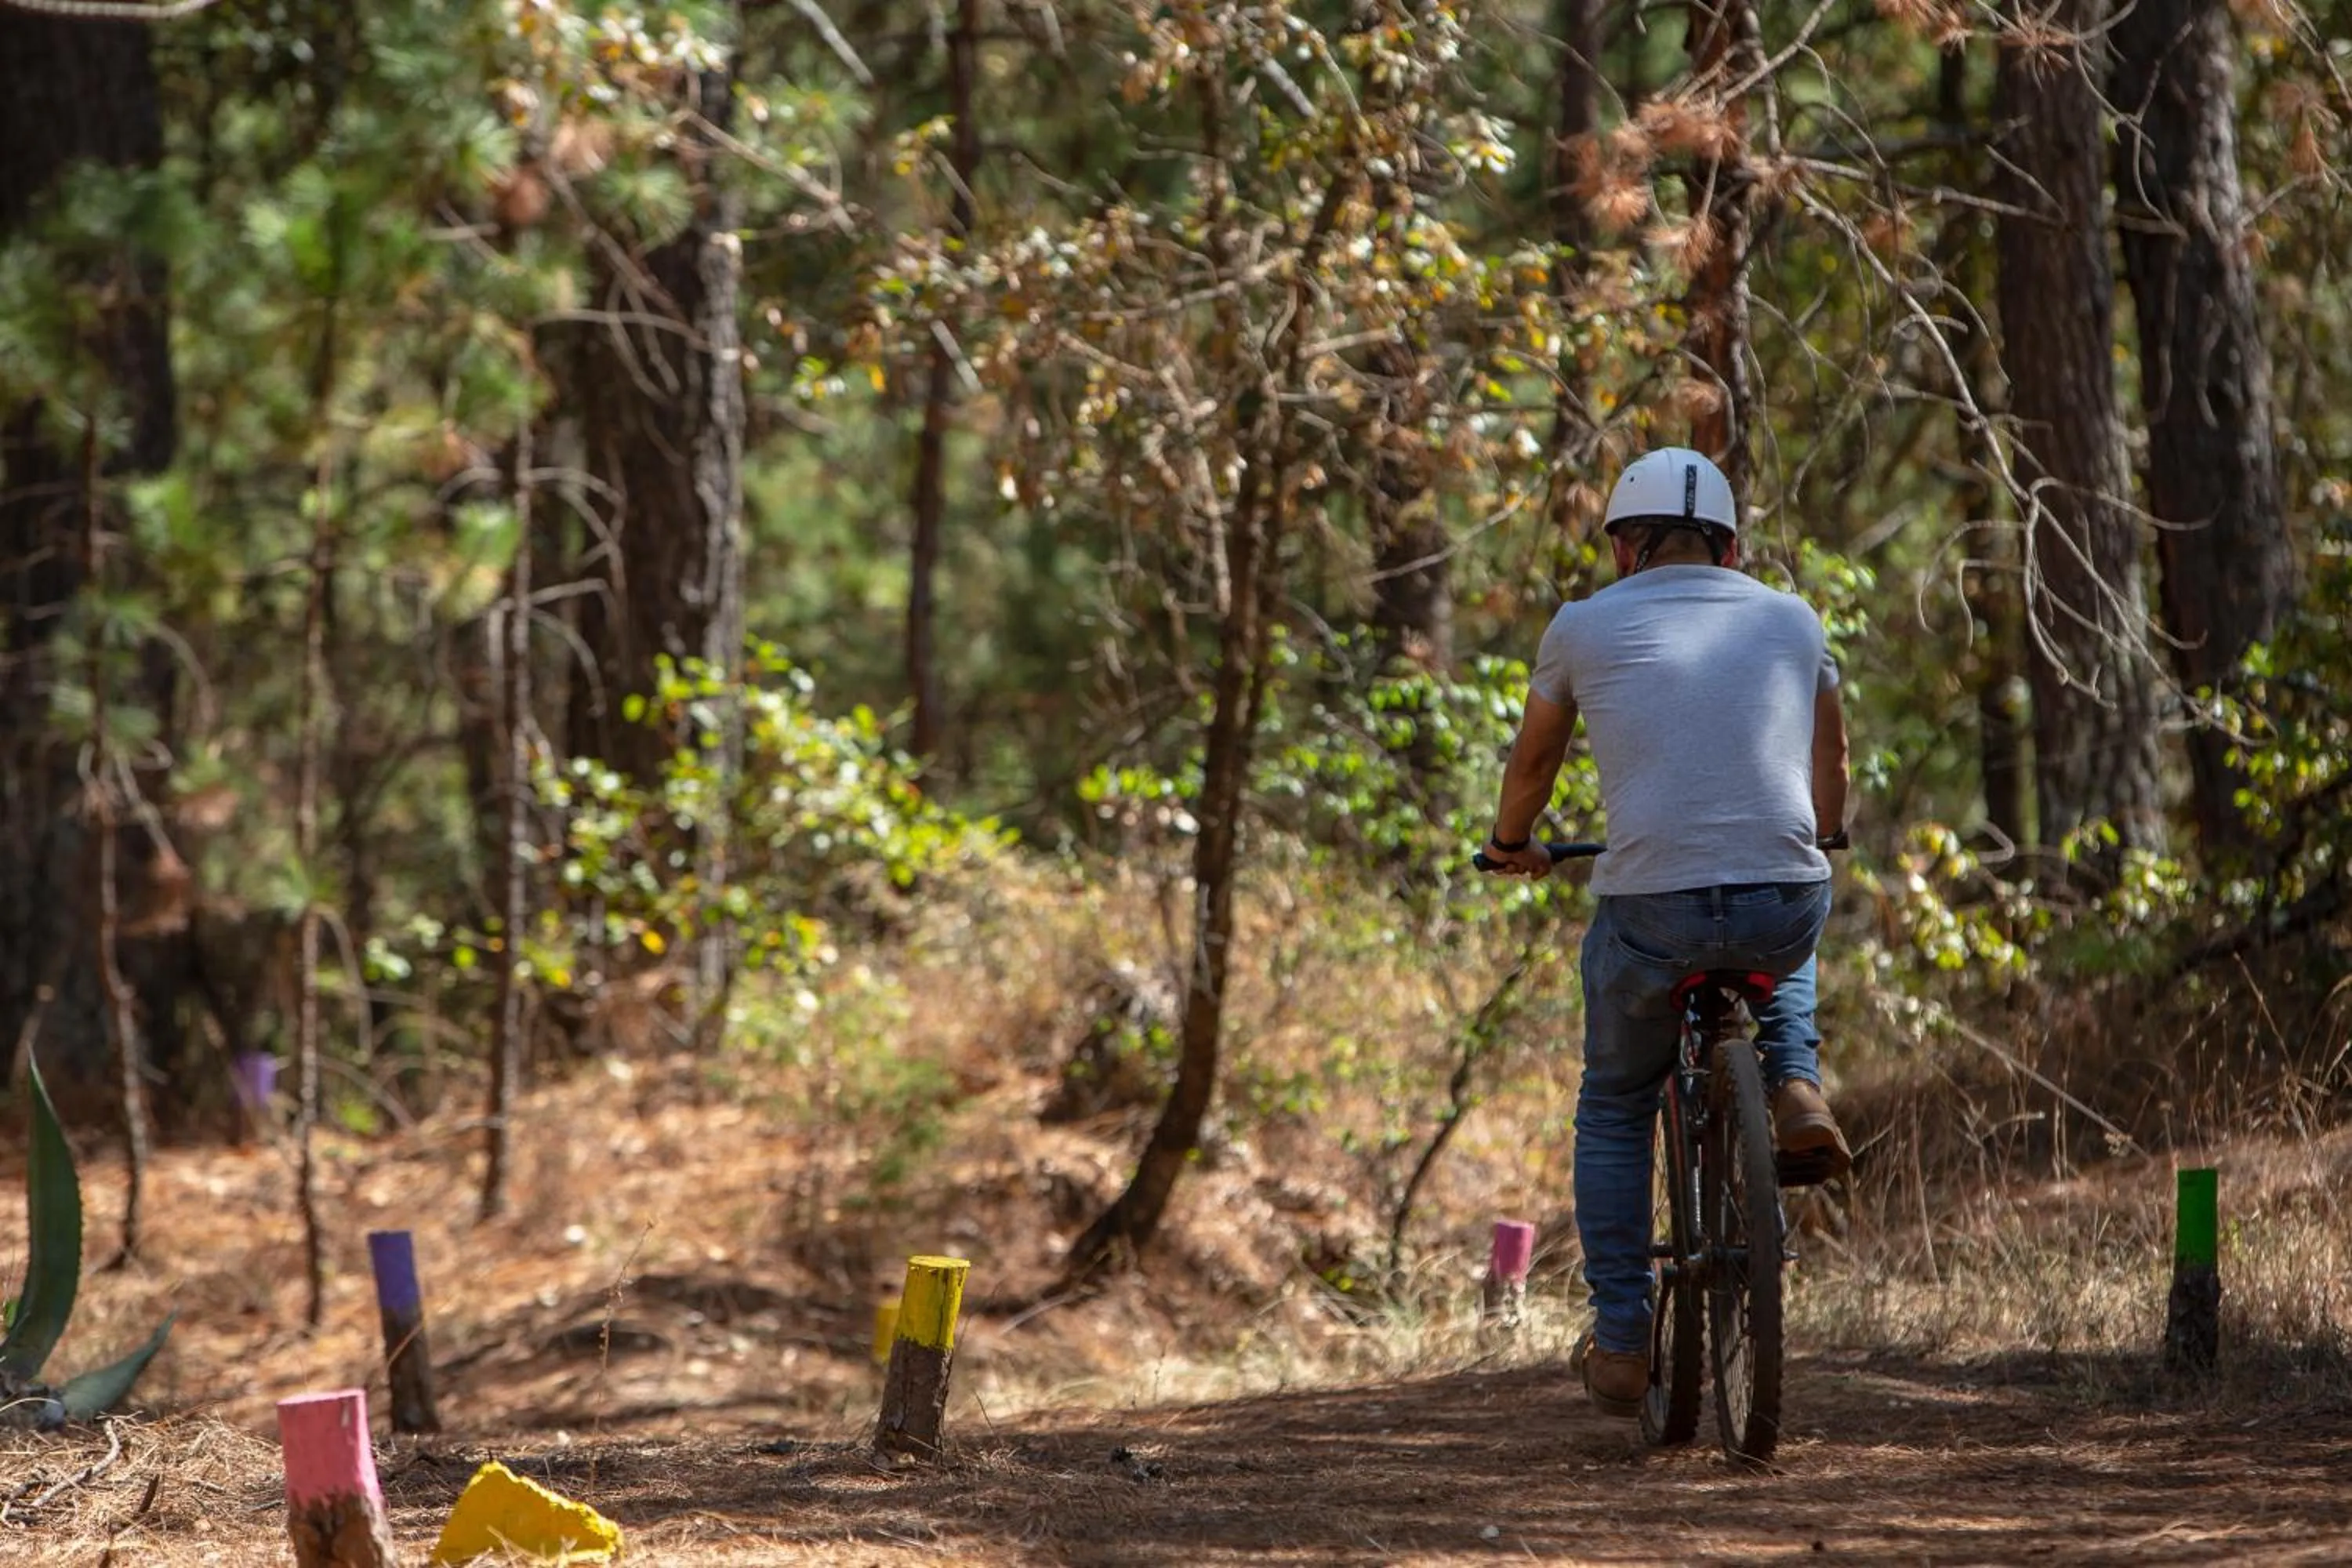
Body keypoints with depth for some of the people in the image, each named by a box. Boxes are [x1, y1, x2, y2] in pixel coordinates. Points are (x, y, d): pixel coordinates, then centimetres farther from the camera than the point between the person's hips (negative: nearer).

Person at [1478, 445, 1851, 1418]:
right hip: (1788, 903, 2)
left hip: (1650, 908, -2)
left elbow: (1533, 762, 24)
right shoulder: (1791, 620, 15)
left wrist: (1513, 846, 45)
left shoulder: (1587, 626, 9)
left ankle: (1622, 1340, 17)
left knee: (1614, 1111, 22)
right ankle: (1796, 1092, 13)